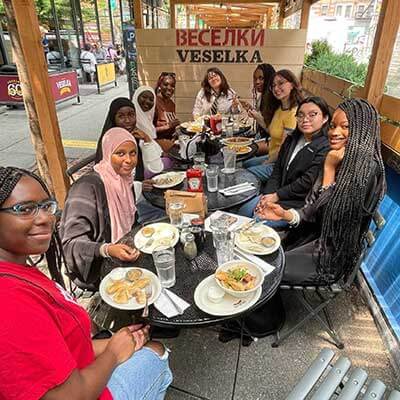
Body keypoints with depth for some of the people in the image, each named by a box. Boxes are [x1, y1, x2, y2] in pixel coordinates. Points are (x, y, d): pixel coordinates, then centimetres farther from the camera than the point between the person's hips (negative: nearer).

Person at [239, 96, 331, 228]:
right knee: (243, 212, -4)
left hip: (300, 202, -7)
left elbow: (307, 182, -20)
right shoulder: (291, 139, 11)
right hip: (275, 193, 7)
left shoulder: (326, 147, -16)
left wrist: (276, 196, -16)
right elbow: (277, 170, 8)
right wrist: (267, 195, -7)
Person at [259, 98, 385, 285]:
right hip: (313, 233, 7)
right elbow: (314, 208, 2)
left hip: (332, 254, -6)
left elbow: (330, 212, -21)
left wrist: (329, 169, -19)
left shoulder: (367, 170, -22)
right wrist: (287, 215, -14)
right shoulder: (340, 162, 1)